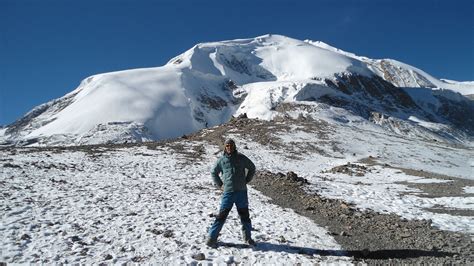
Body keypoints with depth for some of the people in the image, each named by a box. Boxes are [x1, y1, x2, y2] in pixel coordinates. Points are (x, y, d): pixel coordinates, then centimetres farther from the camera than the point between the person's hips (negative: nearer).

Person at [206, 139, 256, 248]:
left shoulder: (241, 158, 3)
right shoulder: (222, 160, 3)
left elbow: (252, 168, 16)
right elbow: (214, 172, 17)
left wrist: (246, 180, 8)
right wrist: (220, 184, 8)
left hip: (242, 192, 1)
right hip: (228, 192, -1)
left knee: (245, 215, 10)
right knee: (221, 216, -4)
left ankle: (247, 237, 27)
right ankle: (212, 238, 5)